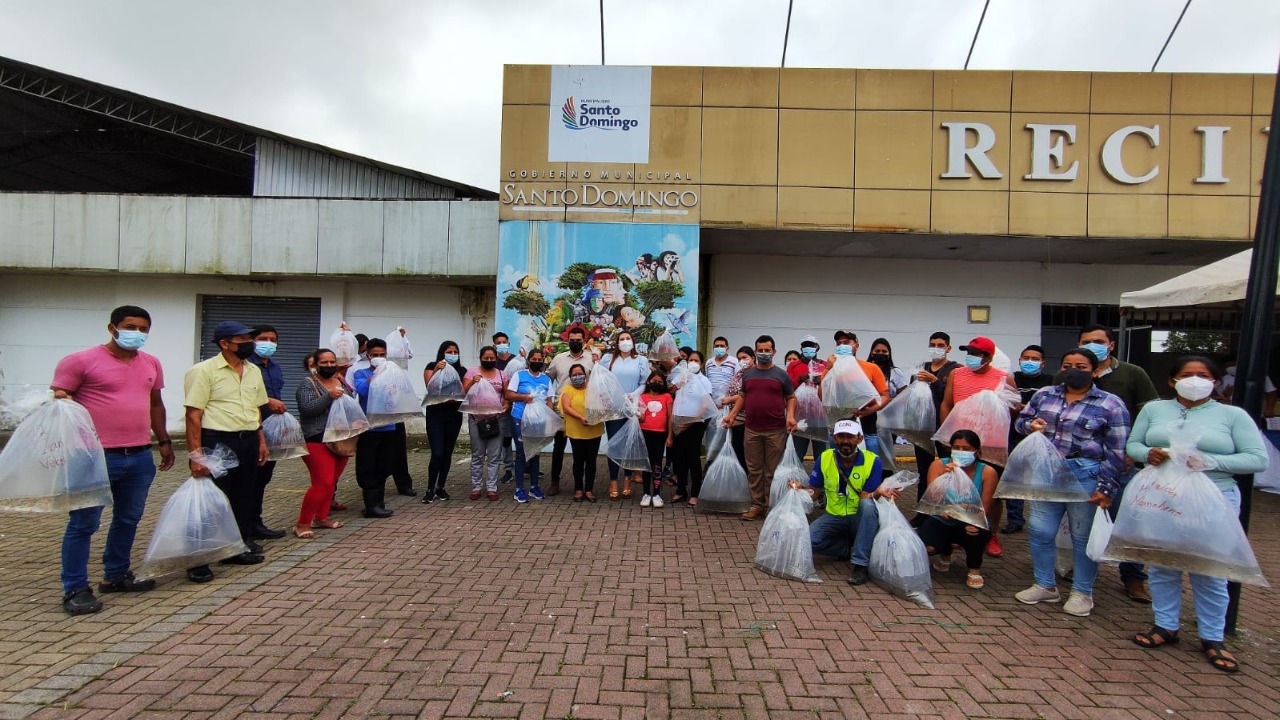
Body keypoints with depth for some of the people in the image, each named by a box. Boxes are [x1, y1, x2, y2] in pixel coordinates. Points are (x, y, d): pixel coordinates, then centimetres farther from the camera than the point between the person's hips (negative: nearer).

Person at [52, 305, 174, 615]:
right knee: (84, 524, 2)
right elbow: (57, 403, -7)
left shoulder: (151, 364, 12)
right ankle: (75, 589, 13)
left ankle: (116, 576, 30)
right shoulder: (80, 361, -6)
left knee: (128, 520, 15)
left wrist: (164, 441, 20)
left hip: (140, 457, 6)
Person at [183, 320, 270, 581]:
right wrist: (196, 455, -18)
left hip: (248, 442, 7)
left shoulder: (254, 371, 12)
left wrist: (261, 441, 15)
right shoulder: (204, 371, -9)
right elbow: (193, 415, -13)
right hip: (217, 441, -7)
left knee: (243, 497, 16)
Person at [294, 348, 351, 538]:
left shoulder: (342, 381, 14)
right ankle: (302, 524, 0)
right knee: (322, 483, -12)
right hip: (318, 441, -7)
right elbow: (306, 409, -18)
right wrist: (328, 396, -28)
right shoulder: (307, 384, -5)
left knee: (331, 482, 11)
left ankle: (321, 517, 24)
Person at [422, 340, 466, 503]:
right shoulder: (432, 366, 0)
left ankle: (441, 487, 20)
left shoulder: (462, 370, 7)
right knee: (437, 453, -9)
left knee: (448, 453, 8)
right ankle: (430, 489, 3)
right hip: (435, 414, -3)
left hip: (455, 415, 3)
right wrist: (436, 370, -28)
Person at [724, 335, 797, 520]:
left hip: (776, 431, -3)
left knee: (772, 471, 3)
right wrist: (732, 415, 8)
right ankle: (756, 506, 16)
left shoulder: (781, 374, 3)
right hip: (752, 430, 3)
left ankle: (771, 507, 12)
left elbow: (791, 398, 5)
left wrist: (790, 416, -11)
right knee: (754, 470, 7)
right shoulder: (747, 374, 11)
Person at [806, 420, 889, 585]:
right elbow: (813, 493, -2)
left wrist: (878, 493, -38)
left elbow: (866, 498, -15)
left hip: (860, 519, -2)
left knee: (868, 505, -37)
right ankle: (852, 548, -1)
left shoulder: (872, 461, -12)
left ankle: (860, 564, -28)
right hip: (833, 517, 2)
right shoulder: (824, 458, -5)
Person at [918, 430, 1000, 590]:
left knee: (978, 530, -36)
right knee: (927, 547, -27)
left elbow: (985, 510, -15)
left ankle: (974, 569, -1)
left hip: (970, 524, -1)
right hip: (942, 522, 1)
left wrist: (973, 522, -36)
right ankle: (945, 554, 16)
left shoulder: (987, 472, -15)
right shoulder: (939, 465, -14)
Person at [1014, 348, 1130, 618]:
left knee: (1083, 536, 7)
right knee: (1040, 531, 8)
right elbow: (1021, 419, 19)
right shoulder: (1044, 395, 8)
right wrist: (1030, 424, -6)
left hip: (1085, 476, -4)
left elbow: (1117, 451, -5)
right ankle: (1045, 586, 25)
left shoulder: (1110, 405, -4)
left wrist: (1106, 488, -9)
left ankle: (1082, 592, 24)